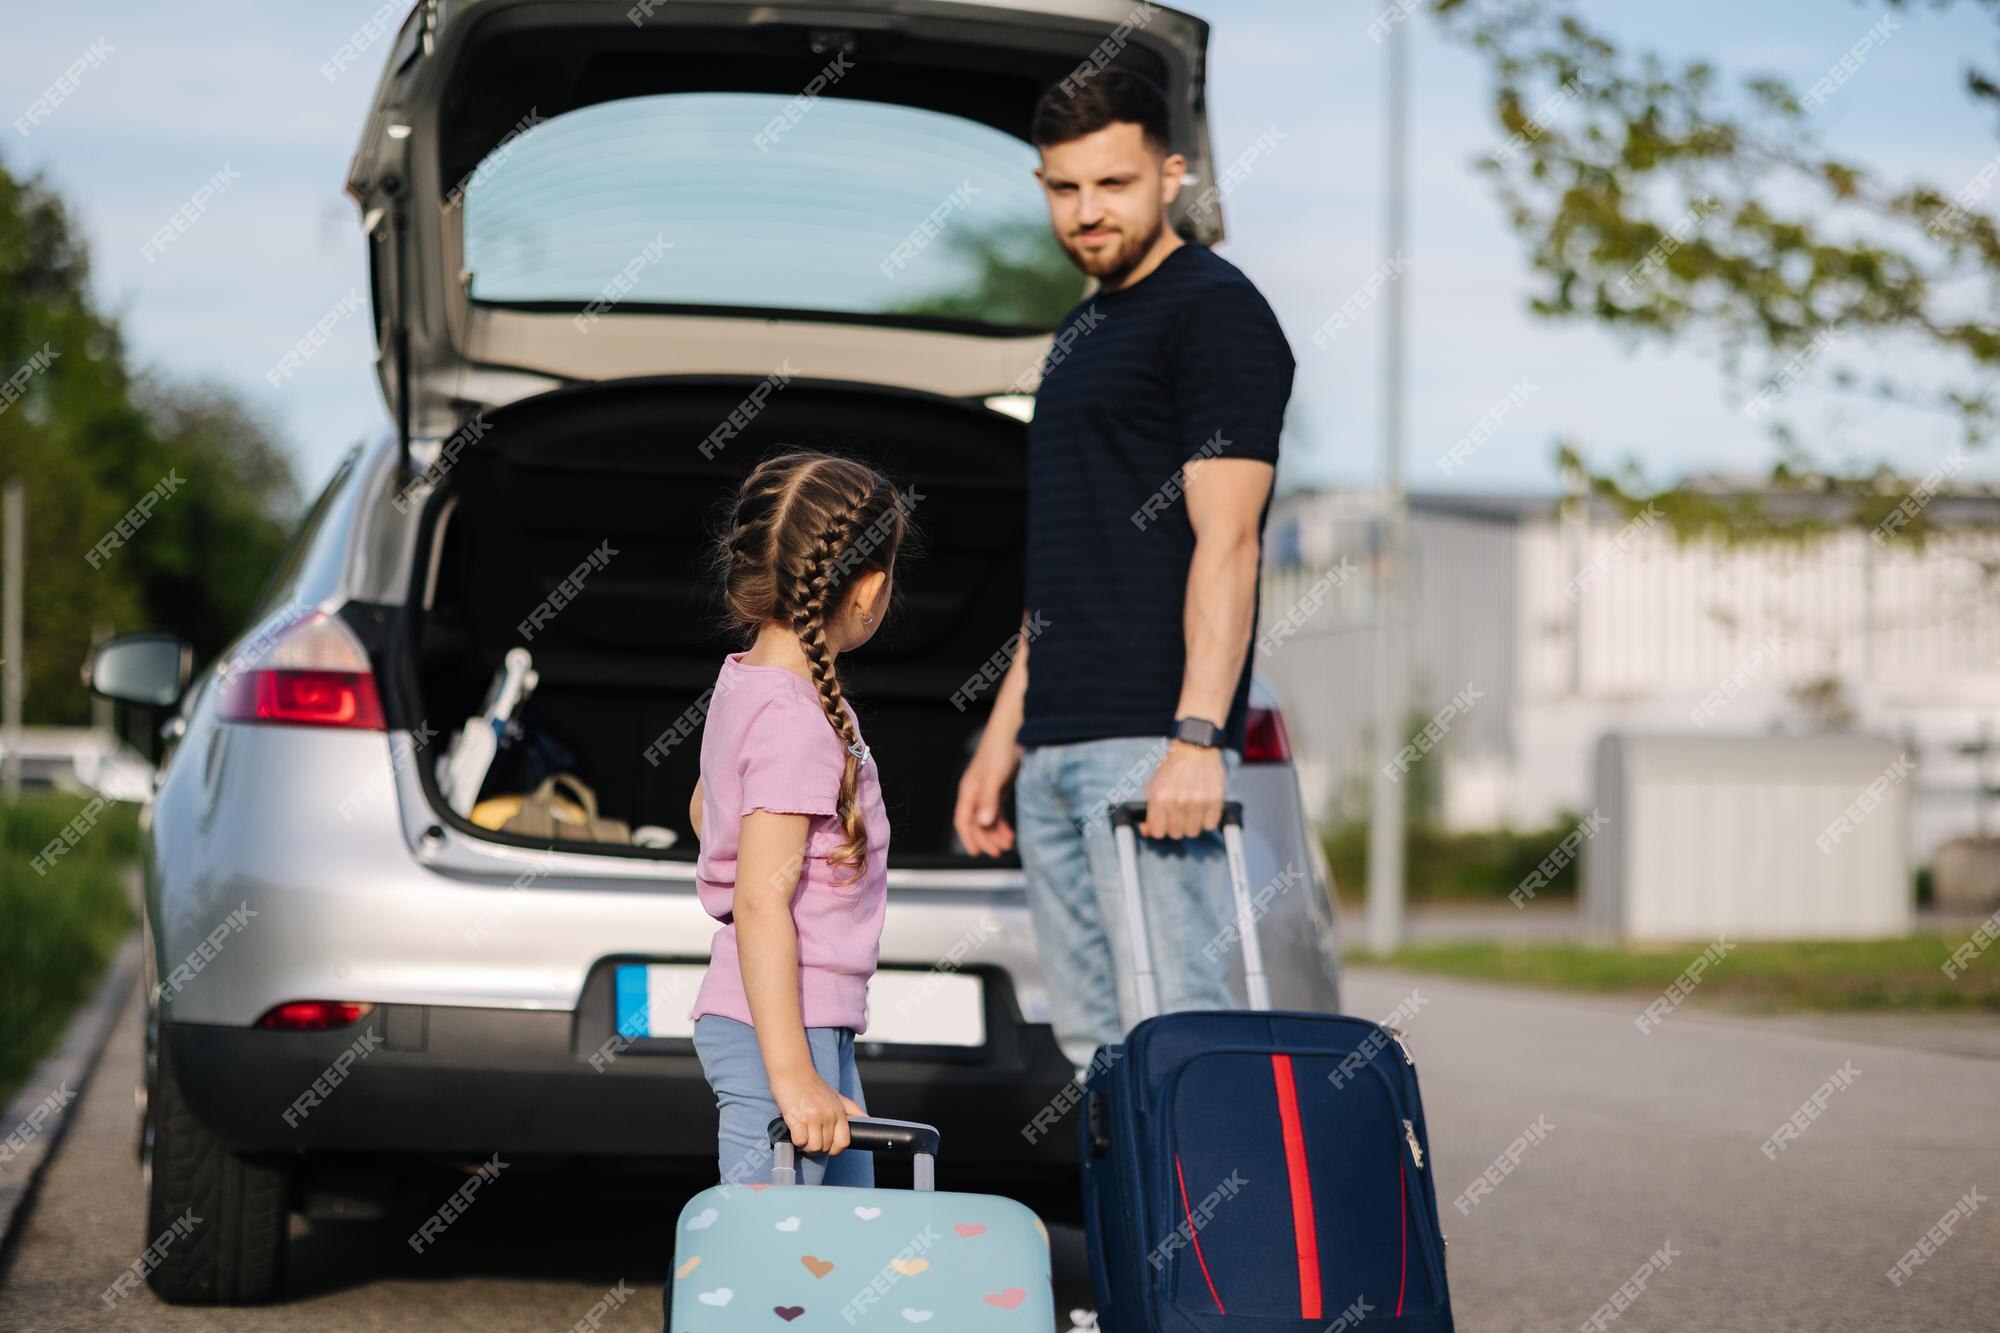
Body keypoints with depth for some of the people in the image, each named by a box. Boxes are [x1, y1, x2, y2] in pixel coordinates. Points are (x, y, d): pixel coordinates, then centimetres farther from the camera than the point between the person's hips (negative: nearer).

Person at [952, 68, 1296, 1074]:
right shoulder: (1083, 329, 21)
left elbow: (1226, 540, -16)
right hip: (1056, 748, 9)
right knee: (1092, 1043, 9)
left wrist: (1196, 737, -24)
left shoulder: (1214, 311, -7)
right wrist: (1004, 733, 21)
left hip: (1151, 743, -9)